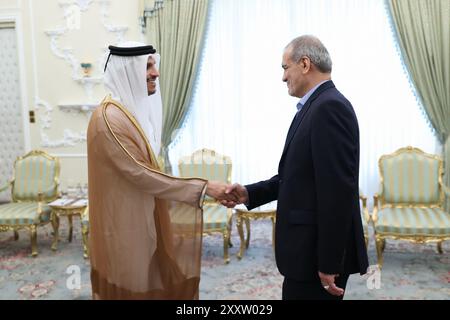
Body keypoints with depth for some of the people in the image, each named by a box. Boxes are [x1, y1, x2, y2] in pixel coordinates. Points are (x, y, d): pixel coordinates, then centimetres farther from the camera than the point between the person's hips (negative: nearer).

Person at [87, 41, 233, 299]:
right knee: (132, 286, 7)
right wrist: (202, 187, -24)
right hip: (126, 224, -9)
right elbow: (140, 174, -25)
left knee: (149, 282, 17)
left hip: (143, 218, 9)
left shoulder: (137, 110, 7)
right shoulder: (109, 118, -22)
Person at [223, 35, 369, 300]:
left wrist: (329, 264, -21)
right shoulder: (316, 106, 12)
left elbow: (337, 191, -24)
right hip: (310, 247, 9)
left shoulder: (330, 107, -19)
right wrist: (249, 194, 4)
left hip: (319, 252, -9)